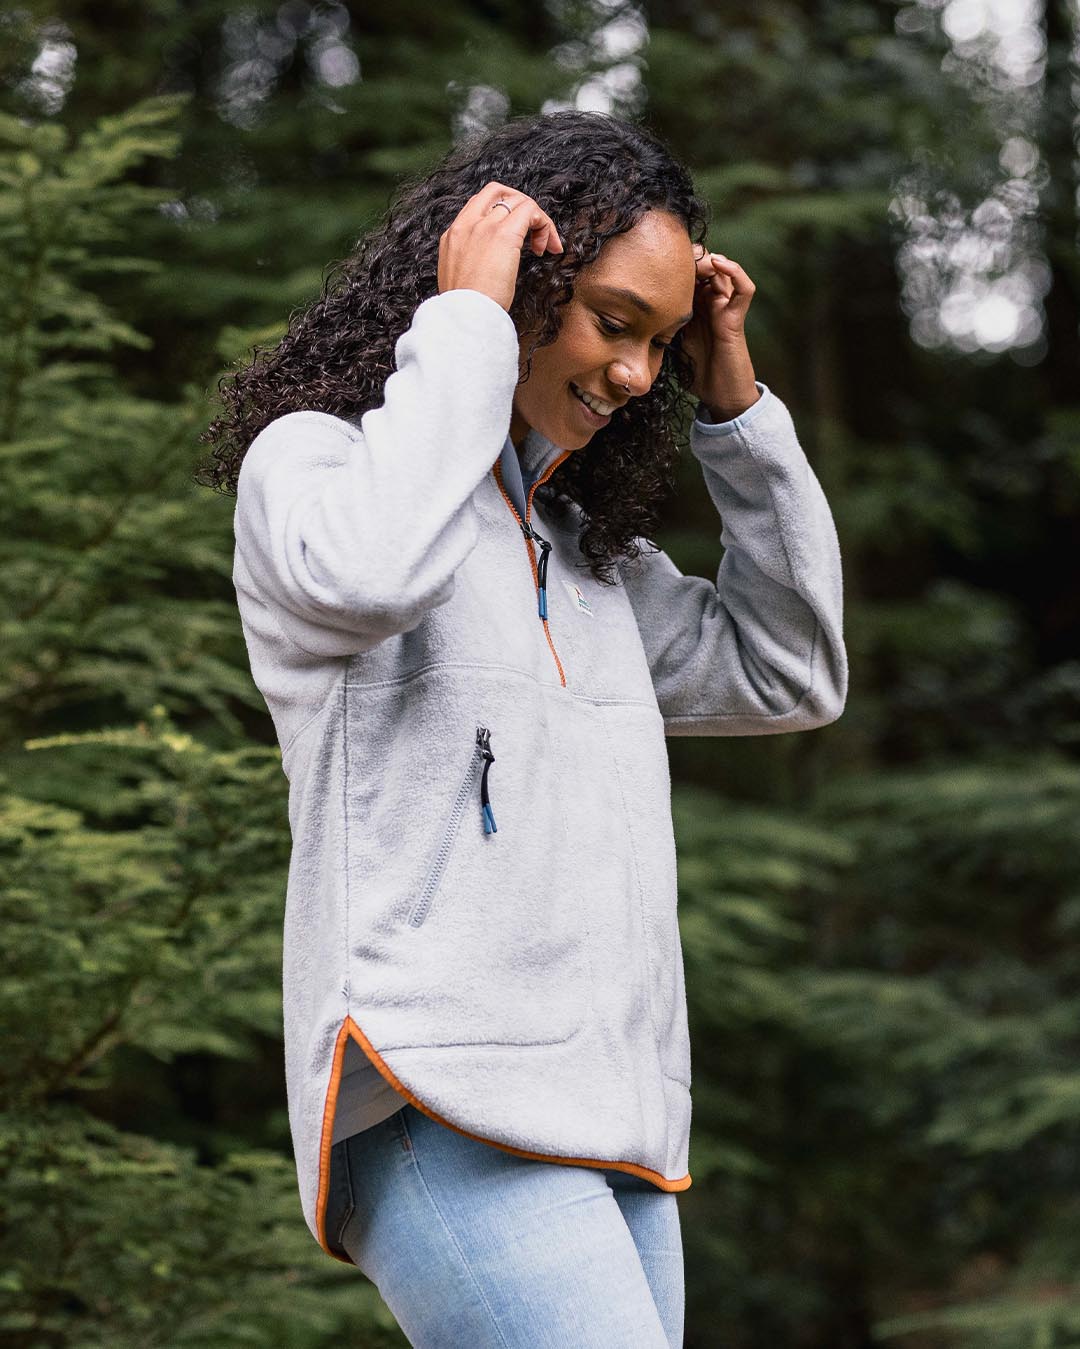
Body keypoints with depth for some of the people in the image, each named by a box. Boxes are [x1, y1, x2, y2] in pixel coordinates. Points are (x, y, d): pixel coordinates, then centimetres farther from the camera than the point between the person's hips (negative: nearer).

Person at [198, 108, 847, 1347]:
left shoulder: (589, 551, 24)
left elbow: (790, 677, 23)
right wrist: (467, 316, -9)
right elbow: (368, 573, -21)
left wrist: (733, 398, 18)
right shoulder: (311, 461, 2)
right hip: (442, 1110, -8)